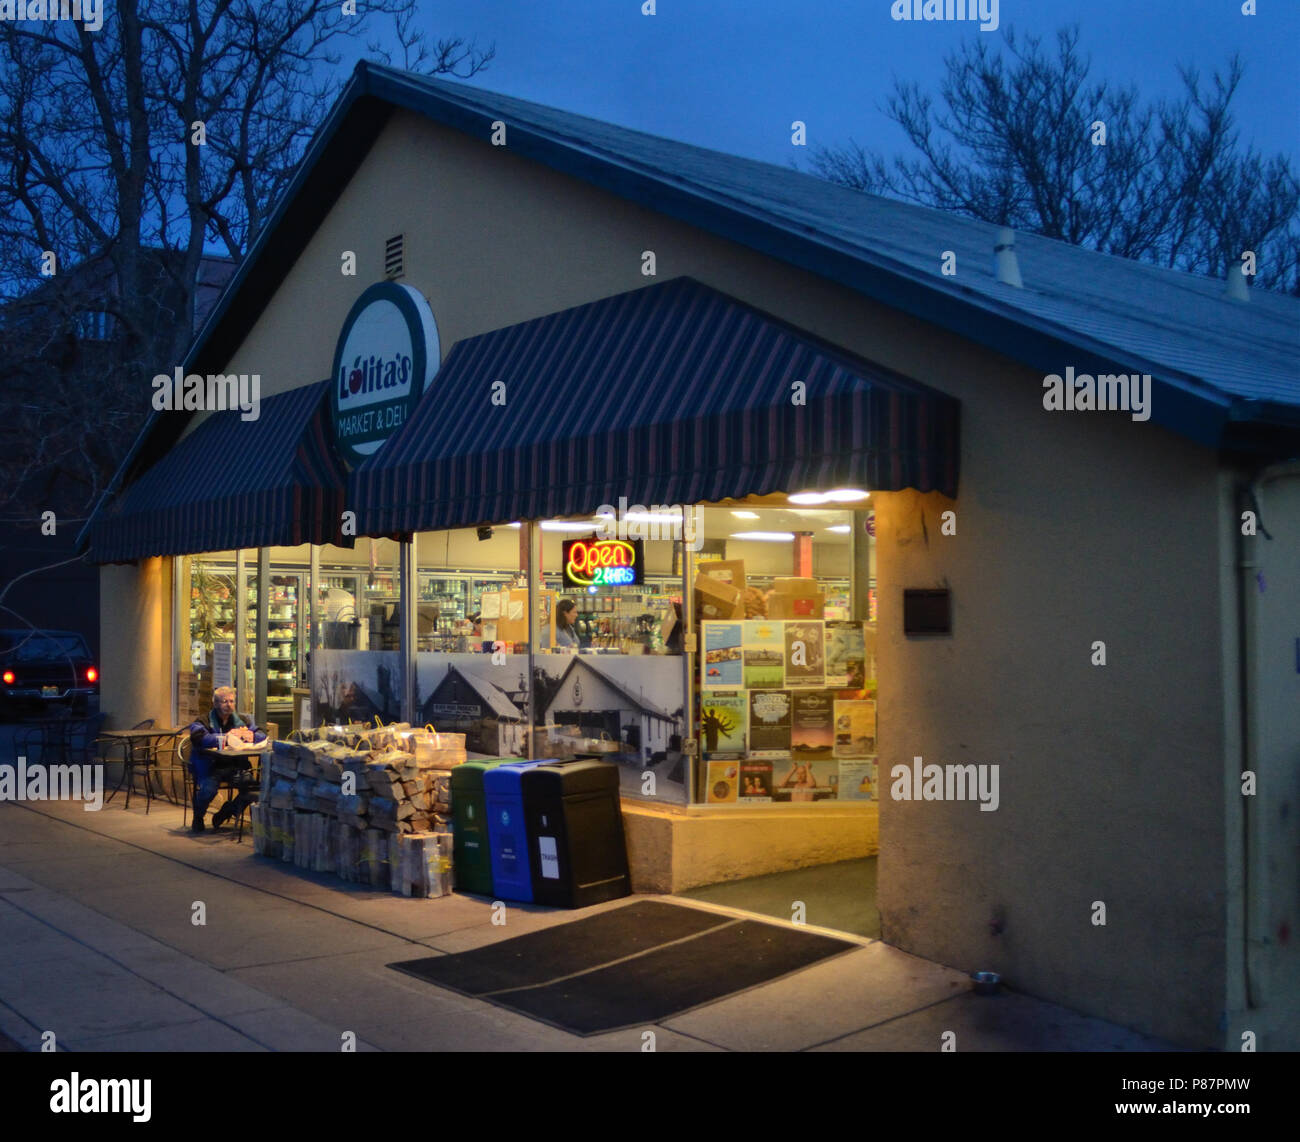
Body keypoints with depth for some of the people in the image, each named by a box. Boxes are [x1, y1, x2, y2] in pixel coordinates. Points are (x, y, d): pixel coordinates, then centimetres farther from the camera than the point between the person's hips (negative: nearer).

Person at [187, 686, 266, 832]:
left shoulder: (242, 721, 15)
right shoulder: (204, 721, 1)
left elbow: (263, 737, 9)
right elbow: (198, 739, -20)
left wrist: (251, 735, -14)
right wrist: (225, 737, -25)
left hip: (235, 767, 4)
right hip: (211, 767, -4)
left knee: (252, 786, -21)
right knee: (208, 788, -32)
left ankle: (223, 814, 8)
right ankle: (198, 818, 4)